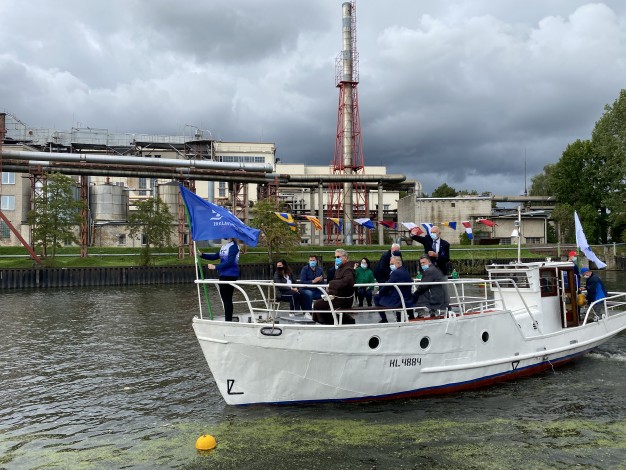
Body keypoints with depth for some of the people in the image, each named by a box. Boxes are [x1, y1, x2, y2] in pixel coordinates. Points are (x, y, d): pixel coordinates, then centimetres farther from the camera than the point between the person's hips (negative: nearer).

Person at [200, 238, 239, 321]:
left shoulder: (233, 246, -14)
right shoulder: (224, 246, 12)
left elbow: (230, 262, -21)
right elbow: (216, 256, 15)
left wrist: (215, 267, -21)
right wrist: (202, 255, 6)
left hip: (230, 276, -9)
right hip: (223, 275, 9)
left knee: (227, 299, -4)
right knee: (225, 299, 14)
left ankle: (228, 321, 3)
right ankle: (228, 321, 23)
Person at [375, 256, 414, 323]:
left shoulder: (396, 272, -17)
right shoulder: (407, 272, 9)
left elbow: (387, 286, -16)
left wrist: (380, 292, 4)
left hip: (397, 301, -8)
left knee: (377, 297, 4)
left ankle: (384, 319, 8)